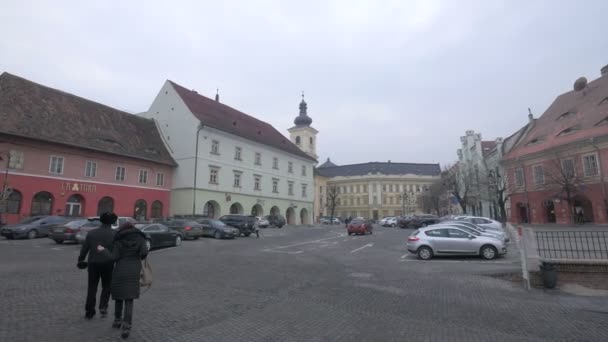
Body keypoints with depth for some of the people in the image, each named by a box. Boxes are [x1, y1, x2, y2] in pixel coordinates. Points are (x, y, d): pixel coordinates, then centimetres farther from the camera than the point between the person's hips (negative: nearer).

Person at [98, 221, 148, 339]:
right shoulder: (140, 238, 2)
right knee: (129, 300, 3)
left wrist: (103, 250, 11)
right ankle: (126, 326, -7)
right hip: (133, 272, 0)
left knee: (119, 296, 20)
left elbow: (114, 257, -4)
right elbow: (144, 252, -11)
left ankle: (117, 320, 36)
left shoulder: (119, 240, 2)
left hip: (120, 271, 1)